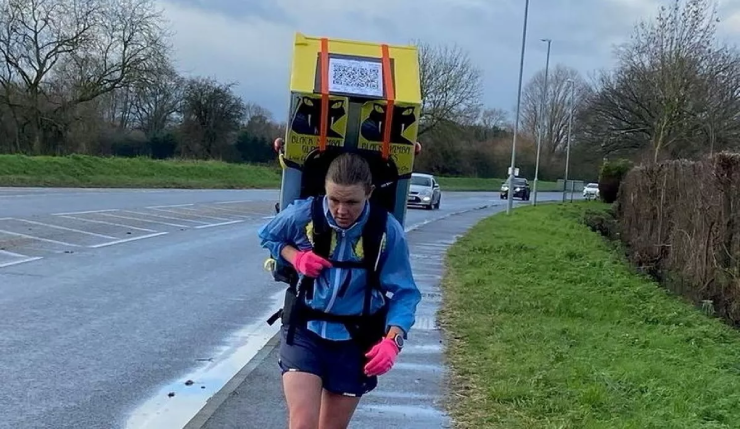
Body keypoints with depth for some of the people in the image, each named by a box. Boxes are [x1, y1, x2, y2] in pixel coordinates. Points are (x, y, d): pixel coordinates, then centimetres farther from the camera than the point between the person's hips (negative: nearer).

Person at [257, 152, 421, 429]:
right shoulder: (303, 214, -15)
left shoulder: (387, 230, -16)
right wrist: (295, 257, -14)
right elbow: (268, 237, 7)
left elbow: (404, 293, -11)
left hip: (355, 341, 1)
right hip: (304, 331, -1)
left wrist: (393, 339, -27)